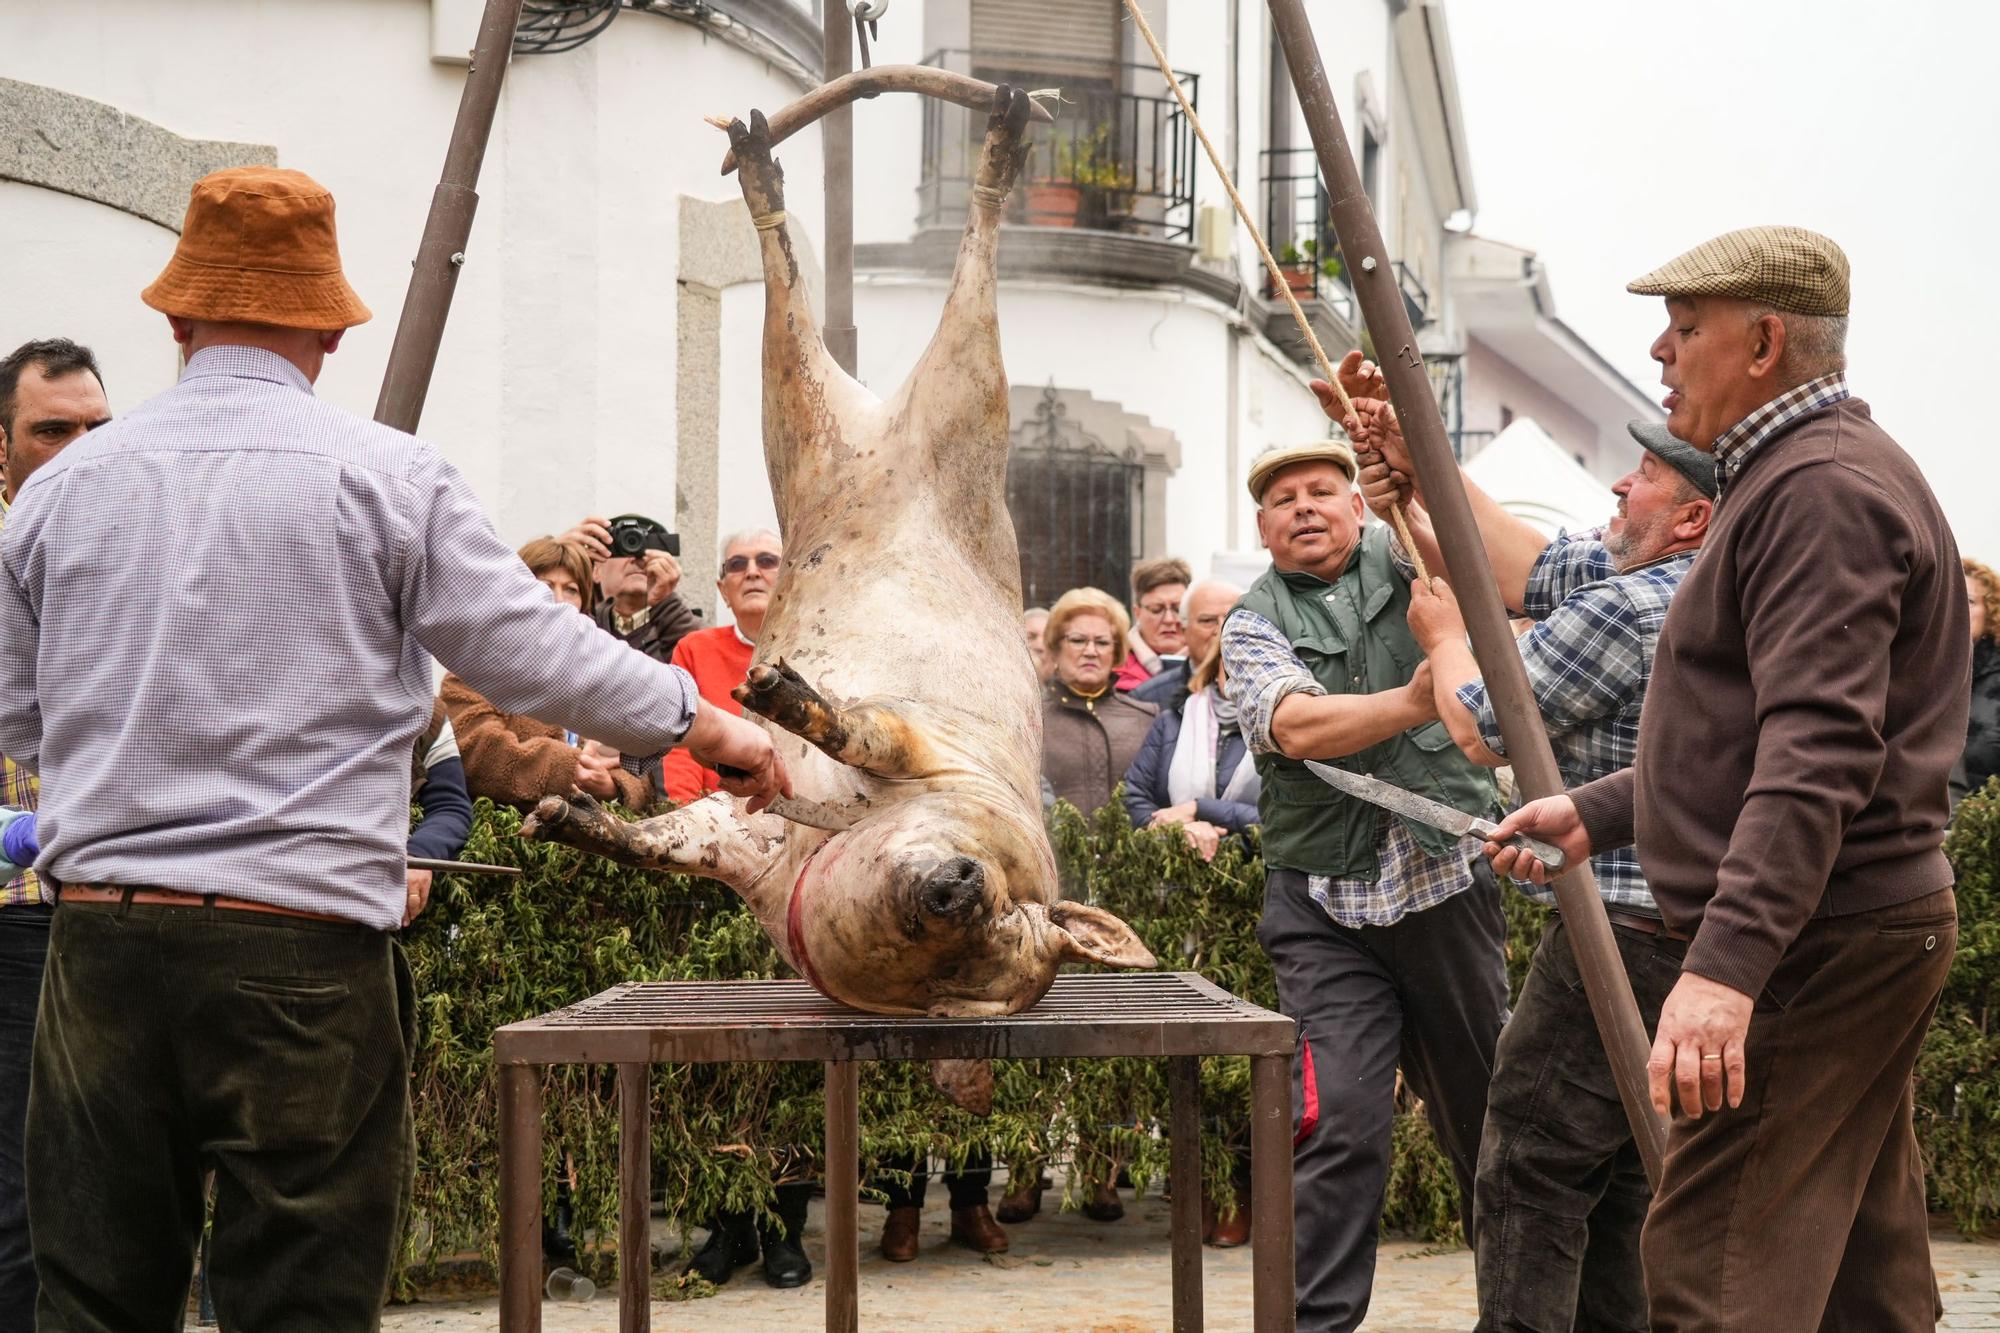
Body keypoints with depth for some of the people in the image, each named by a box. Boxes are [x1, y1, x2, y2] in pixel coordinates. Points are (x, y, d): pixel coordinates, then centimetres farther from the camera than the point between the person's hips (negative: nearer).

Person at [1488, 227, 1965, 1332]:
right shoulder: (1787, 480, 20)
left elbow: (1818, 752, -26)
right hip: (1866, 926, 11)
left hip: (1817, 946, -11)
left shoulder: (1821, 492, -15)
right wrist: (1599, 813, 23)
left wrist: (1728, 962, -33)